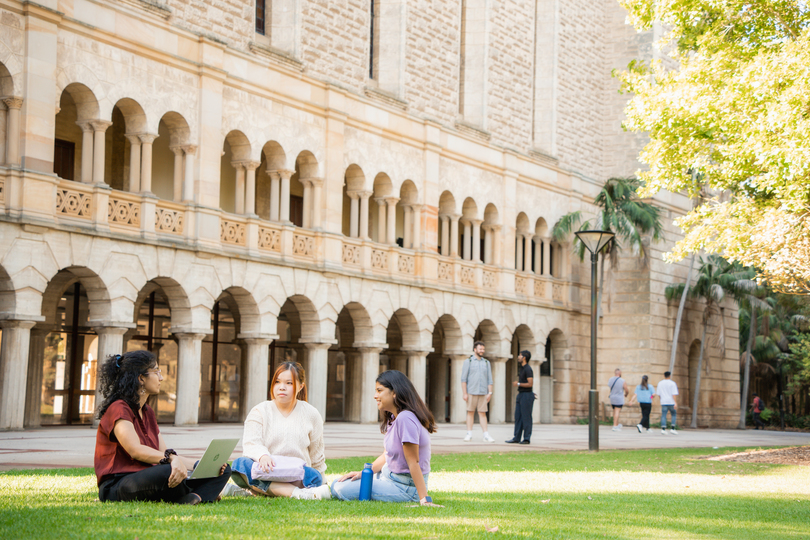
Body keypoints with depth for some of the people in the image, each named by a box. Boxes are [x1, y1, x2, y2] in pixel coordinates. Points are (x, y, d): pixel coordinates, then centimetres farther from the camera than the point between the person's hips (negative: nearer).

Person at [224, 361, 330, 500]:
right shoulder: (259, 411, 6)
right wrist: (263, 456, -32)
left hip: (296, 476, 1)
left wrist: (319, 482, 21)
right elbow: (251, 444, -10)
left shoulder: (311, 414, 12)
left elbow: (316, 455, 19)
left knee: (313, 476, -33)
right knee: (240, 464, -34)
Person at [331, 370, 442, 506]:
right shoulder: (393, 418, 9)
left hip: (405, 487, -10)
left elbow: (413, 462, -25)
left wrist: (424, 499, -24)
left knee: (343, 491, -21)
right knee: (337, 485, 9)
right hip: (389, 477, 10)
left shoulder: (405, 418, -24)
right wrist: (363, 473, 3)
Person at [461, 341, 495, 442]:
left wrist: (490, 392, 2)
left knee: (482, 413, 0)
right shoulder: (468, 362, 4)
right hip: (471, 392, -2)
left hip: (483, 393, 2)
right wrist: (464, 393, -7)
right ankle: (469, 434, 5)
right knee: (470, 412, 1)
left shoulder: (486, 363, 13)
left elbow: (489, 379, 12)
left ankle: (486, 435, -3)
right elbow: (463, 379, 0)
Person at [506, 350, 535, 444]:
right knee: (518, 417, 8)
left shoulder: (528, 369, -14)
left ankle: (527, 439, -1)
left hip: (527, 395, -10)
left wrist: (518, 384, -12)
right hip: (520, 395, 10)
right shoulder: (522, 368, 16)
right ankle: (516, 438, 11)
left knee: (526, 418, -5)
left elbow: (530, 384, -21)